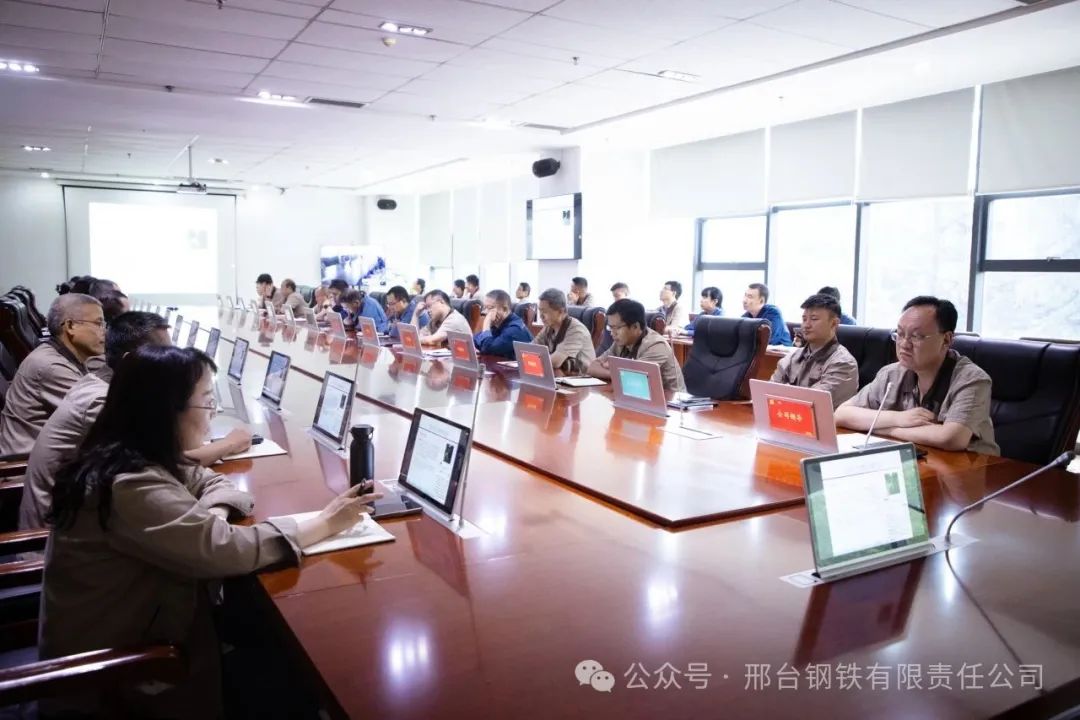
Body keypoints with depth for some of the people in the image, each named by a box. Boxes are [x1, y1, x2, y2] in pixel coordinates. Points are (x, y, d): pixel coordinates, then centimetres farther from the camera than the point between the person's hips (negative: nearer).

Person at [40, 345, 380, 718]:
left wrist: (211, 517, -16)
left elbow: (211, 482, 9)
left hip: (131, 622, 8)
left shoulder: (134, 454, -1)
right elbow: (223, 551, -34)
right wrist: (326, 523, -24)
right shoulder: (131, 487, -32)